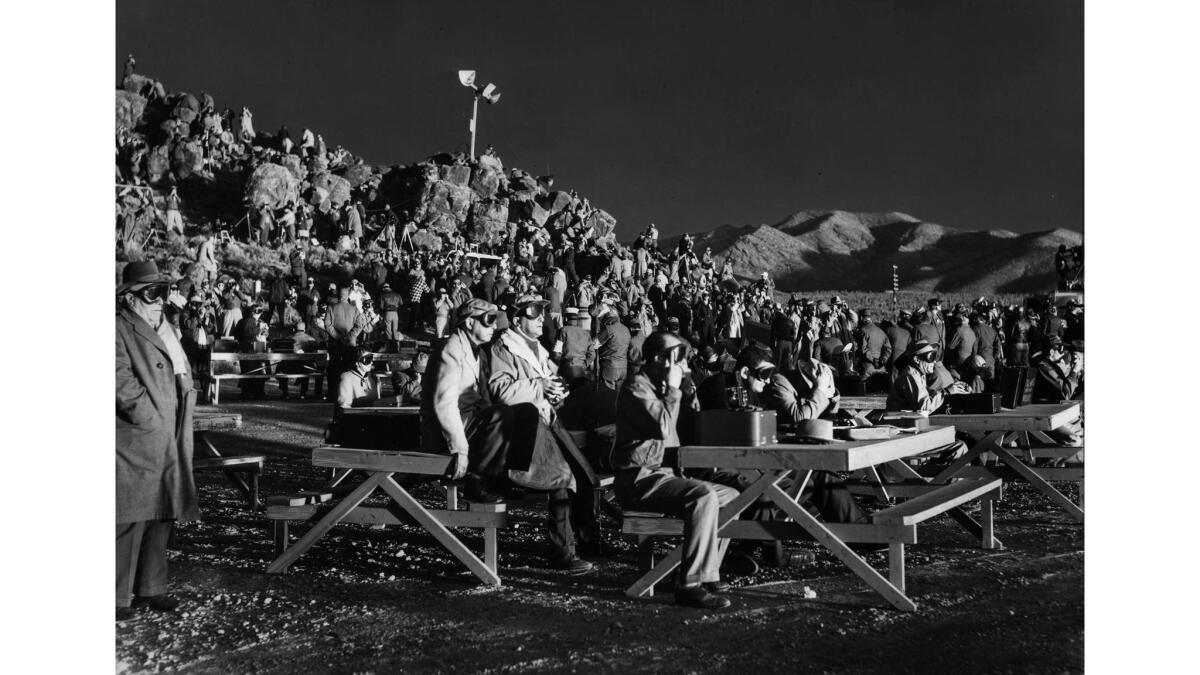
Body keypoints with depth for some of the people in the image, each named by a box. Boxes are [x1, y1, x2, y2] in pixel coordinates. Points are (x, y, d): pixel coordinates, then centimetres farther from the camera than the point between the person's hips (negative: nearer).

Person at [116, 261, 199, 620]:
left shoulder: (164, 330, 18)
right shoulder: (119, 330, -8)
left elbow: (183, 376, 21)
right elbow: (123, 383, -18)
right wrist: (151, 420, -15)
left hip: (169, 445, 8)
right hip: (134, 445, -8)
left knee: (161, 516, 12)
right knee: (130, 520, -4)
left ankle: (152, 587, 23)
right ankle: (118, 597, 5)